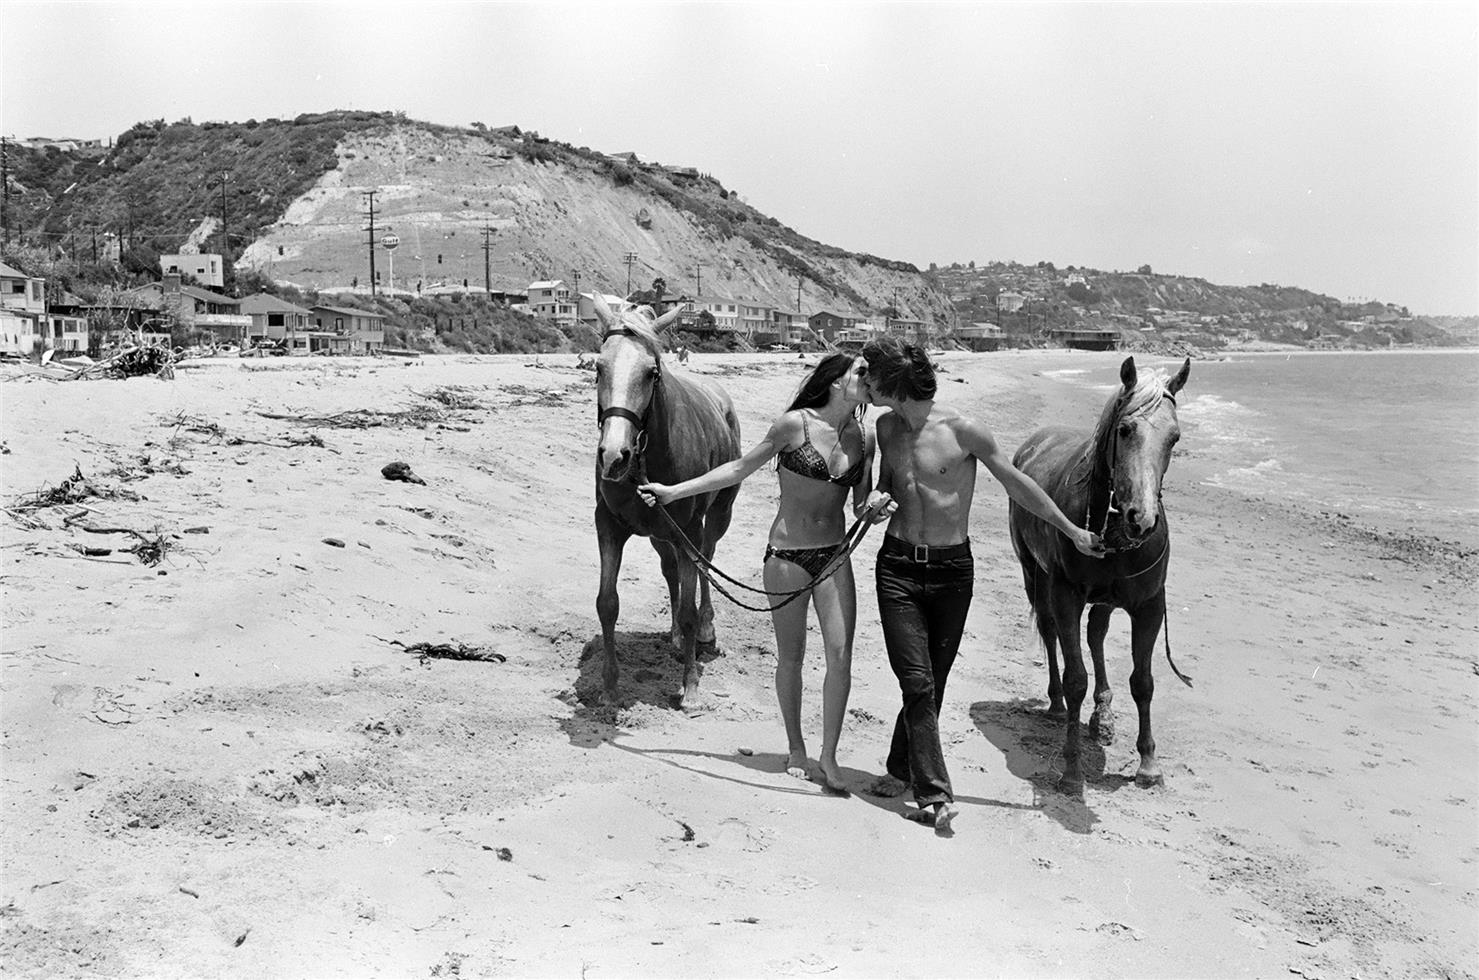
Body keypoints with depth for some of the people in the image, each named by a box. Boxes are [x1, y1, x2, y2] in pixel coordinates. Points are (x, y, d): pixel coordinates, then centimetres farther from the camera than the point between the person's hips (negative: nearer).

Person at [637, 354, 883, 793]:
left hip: (835, 555, 3)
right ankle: (795, 748, 25)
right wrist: (673, 491, -2)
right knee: (791, 655, 7)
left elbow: (860, 507, 9)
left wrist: (877, 505, -15)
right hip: (787, 554, -3)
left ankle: (828, 756, 7)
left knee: (841, 653, -5)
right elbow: (740, 468, -2)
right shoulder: (795, 424, -10)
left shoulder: (862, 438, 2)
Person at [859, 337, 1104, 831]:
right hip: (897, 567, 2)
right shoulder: (887, 427, 4)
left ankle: (901, 768, 29)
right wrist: (878, 502, -2)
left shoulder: (964, 431, -12)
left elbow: (1016, 483, -4)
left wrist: (1072, 531, 1)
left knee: (932, 681, 9)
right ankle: (934, 794, -4)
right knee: (917, 682, -6)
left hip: (952, 569, -2)